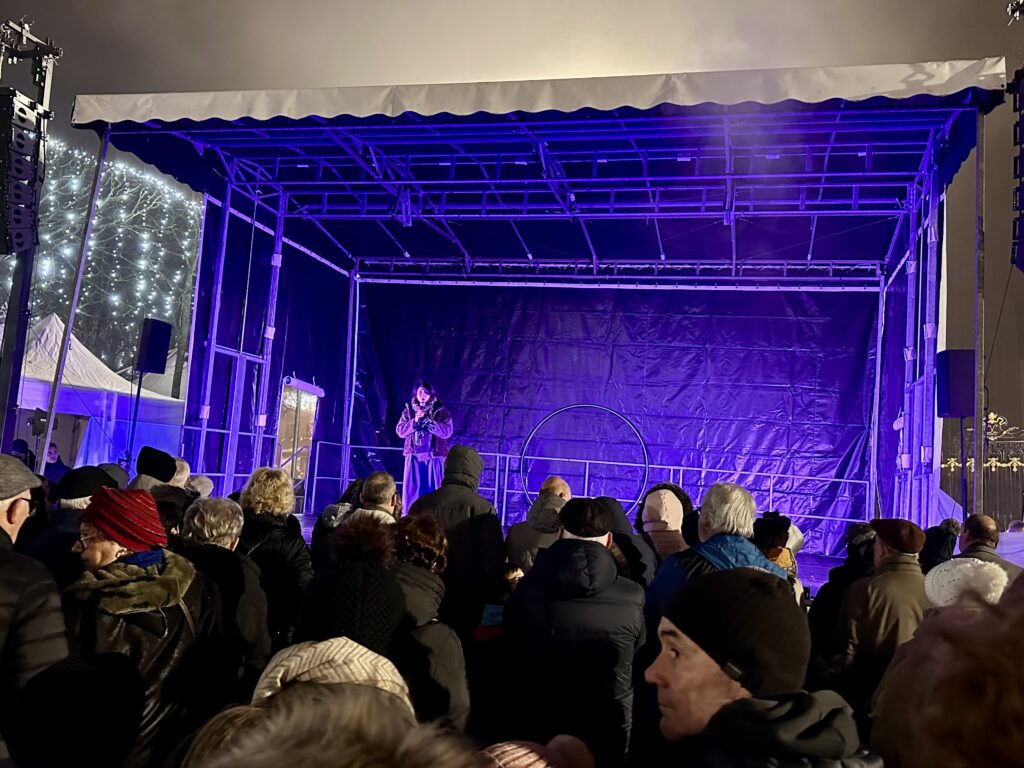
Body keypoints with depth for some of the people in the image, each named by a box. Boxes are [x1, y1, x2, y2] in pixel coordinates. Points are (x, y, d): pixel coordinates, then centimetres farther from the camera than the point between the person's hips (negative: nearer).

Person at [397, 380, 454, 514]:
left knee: (433, 489, 0)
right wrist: (414, 421, -16)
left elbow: (447, 431, -11)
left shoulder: (441, 411, 0)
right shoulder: (409, 410, 7)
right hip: (414, 455, 2)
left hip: (433, 456, -1)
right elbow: (400, 431, 0)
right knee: (411, 488, 1)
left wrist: (427, 420, -18)